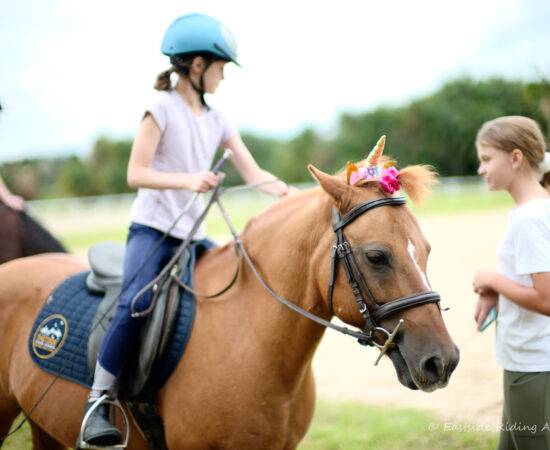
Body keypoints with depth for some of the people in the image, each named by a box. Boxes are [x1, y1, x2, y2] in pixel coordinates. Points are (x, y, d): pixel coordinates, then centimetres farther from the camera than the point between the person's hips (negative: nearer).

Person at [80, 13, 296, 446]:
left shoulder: (218, 120, 12)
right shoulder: (163, 108, -7)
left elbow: (255, 174, 9)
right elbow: (136, 173, -12)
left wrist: (296, 195, -8)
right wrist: (187, 180, -26)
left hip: (193, 236, 7)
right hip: (152, 229, -7)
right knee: (137, 302, -30)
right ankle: (98, 402, -19)